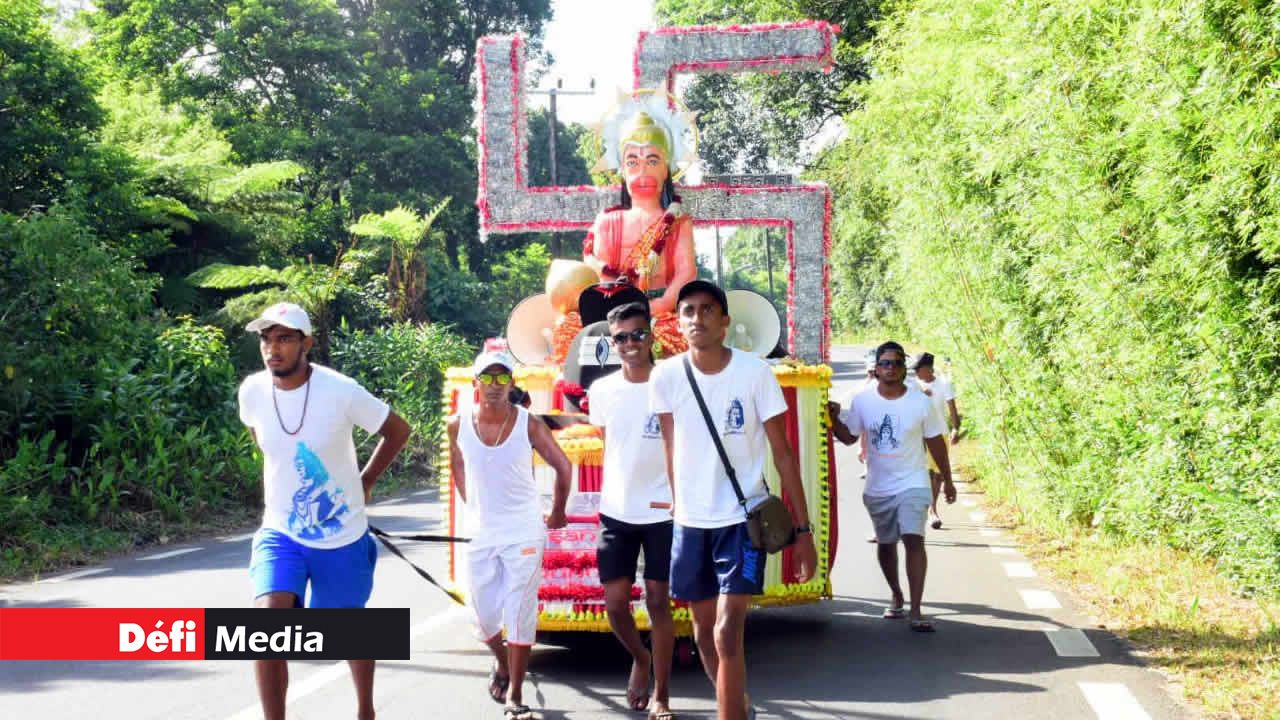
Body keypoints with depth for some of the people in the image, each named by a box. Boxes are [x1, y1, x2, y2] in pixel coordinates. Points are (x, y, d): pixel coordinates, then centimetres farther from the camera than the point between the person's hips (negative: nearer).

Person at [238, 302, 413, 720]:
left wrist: (365, 482, -1)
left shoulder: (341, 391, -21)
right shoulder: (252, 392, -10)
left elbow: (398, 431, -5)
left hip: (342, 537, -1)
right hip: (280, 533, 2)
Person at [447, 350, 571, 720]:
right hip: (480, 535, 3)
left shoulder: (528, 424, -12)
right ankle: (502, 664, 40)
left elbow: (563, 466, 0)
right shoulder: (459, 425, -5)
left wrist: (558, 513, 5)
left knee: (520, 614, -4)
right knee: (484, 613, 9)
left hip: (524, 533, -3)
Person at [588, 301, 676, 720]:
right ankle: (639, 659, 34)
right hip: (616, 512, 3)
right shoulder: (602, 391, 2)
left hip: (662, 512, -3)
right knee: (615, 602, 4)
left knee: (658, 601, 1)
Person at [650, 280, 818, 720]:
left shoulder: (754, 372, -13)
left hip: (743, 517, -3)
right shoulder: (666, 376, -7)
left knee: (728, 633, -15)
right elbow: (670, 447, 6)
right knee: (704, 633, 15)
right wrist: (677, 506, 8)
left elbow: (782, 453, -7)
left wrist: (802, 527, -8)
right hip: (690, 521, 4)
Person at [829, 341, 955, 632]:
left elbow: (935, 442, 3)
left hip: (912, 484, -3)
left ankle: (916, 611, -19)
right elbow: (849, 437, 7)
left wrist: (947, 480, 8)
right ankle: (896, 596, 39)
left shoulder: (920, 402, -7)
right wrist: (834, 418, -12)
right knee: (886, 543, 16)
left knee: (913, 539, -19)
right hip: (877, 487, 3)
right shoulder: (862, 401, -3)